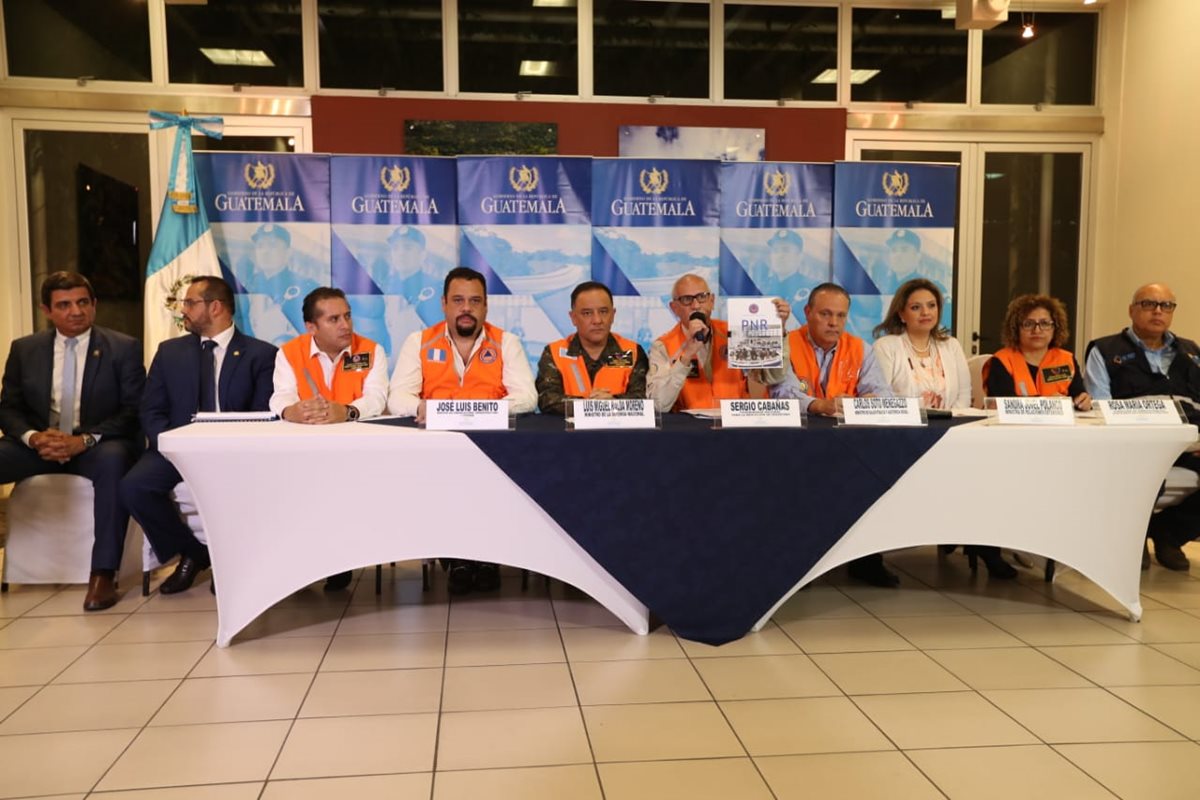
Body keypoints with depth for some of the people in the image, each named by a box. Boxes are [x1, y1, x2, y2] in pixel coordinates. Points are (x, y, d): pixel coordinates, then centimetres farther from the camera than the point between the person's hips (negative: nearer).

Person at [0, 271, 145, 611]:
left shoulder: (124, 348, 1)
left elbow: (134, 410, -6)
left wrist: (85, 440, -21)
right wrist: (33, 437, -14)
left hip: (99, 445, -3)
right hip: (39, 444, 4)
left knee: (113, 460, -38)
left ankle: (103, 574, -35)